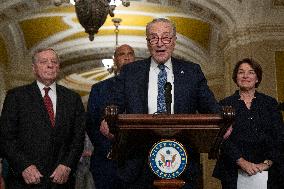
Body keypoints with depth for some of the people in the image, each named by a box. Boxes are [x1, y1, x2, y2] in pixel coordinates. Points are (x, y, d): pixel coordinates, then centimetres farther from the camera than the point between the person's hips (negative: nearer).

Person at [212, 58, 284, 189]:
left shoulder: (270, 103, 8)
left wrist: (267, 163, -13)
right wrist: (242, 162, -17)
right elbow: (223, 138, -5)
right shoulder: (225, 104, 4)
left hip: (266, 171, 1)